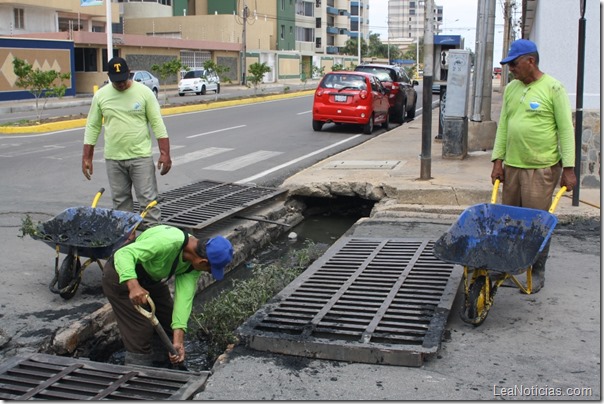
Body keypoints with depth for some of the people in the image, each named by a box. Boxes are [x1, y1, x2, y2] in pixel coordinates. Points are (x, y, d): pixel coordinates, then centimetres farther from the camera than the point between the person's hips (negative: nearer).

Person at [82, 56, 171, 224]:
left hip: (141, 156, -3)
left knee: (148, 199, -3)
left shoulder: (144, 92, -5)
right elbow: (92, 127, 7)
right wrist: (86, 157, 3)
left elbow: (157, 124, -4)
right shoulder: (100, 95, 2)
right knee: (120, 201, 10)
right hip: (113, 159, 3)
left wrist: (165, 153, -11)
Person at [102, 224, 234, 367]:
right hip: (121, 276, -8)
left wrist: (178, 340, -25)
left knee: (168, 323, 9)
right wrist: (133, 286, -59)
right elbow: (123, 254, -42)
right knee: (141, 330, -12)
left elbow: (184, 296, -18)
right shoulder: (168, 242, -37)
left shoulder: (194, 262, -13)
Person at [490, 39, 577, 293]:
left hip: (542, 168, -5)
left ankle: (537, 272, 13)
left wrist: (568, 168, -9)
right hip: (512, 166, 6)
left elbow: (566, 129, -6)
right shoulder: (511, 89, 12)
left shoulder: (552, 88, -5)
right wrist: (498, 160, 8)